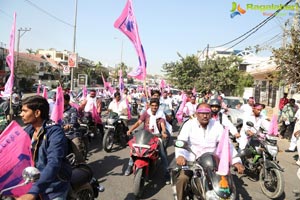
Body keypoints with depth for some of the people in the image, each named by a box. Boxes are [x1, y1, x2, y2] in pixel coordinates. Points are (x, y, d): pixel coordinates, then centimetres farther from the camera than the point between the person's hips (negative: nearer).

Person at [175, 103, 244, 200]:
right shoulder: (189, 124, -7)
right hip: (191, 161, -2)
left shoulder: (217, 126, -1)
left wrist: (236, 161, -21)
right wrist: (180, 155, -42)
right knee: (182, 178, -25)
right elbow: (181, 141, -21)